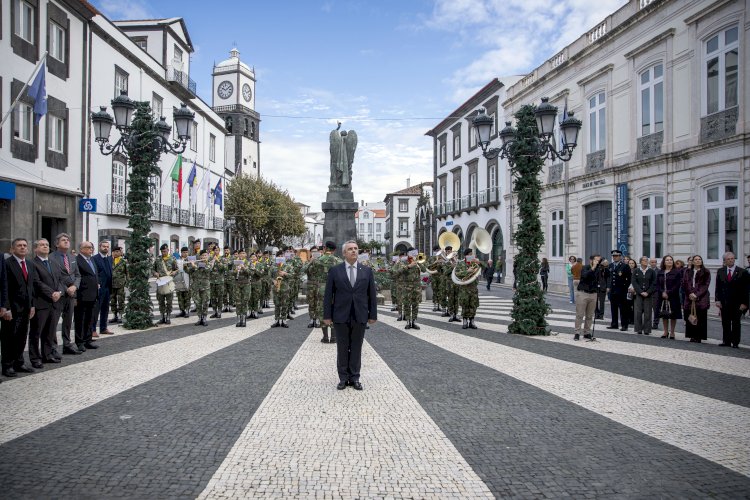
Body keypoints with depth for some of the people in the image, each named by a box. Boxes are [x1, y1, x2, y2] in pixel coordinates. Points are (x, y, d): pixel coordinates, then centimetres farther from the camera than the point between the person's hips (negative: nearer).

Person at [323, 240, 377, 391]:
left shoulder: (367, 270, 5)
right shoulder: (335, 270, 0)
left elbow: (372, 294, 6)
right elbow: (328, 294, 0)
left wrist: (373, 315, 3)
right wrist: (327, 315, -3)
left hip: (360, 316, 1)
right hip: (341, 316, -1)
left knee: (356, 348, 7)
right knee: (342, 348, 7)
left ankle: (354, 378, 17)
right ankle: (343, 378, 17)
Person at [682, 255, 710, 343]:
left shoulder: (706, 272, 5)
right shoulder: (687, 272, 13)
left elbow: (706, 285, -2)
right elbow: (684, 284, 7)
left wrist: (697, 295, -12)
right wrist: (690, 294, -8)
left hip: (701, 299, -2)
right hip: (689, 298, 2)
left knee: (700, 318, -4)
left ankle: (699, 337, -1)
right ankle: (692, 336, 5)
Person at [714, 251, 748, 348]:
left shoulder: (742, 272, -2)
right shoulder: (720, 271, 7)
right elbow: (718, 287, 8)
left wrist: (744, 303, -9)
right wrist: (717, 300, -2)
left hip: (737, 303, -3)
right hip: (724, 303, 3)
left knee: (736, 323, 3)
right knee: (725, 323, 6)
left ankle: (735, 342, 9)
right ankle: (726, 341, 11)